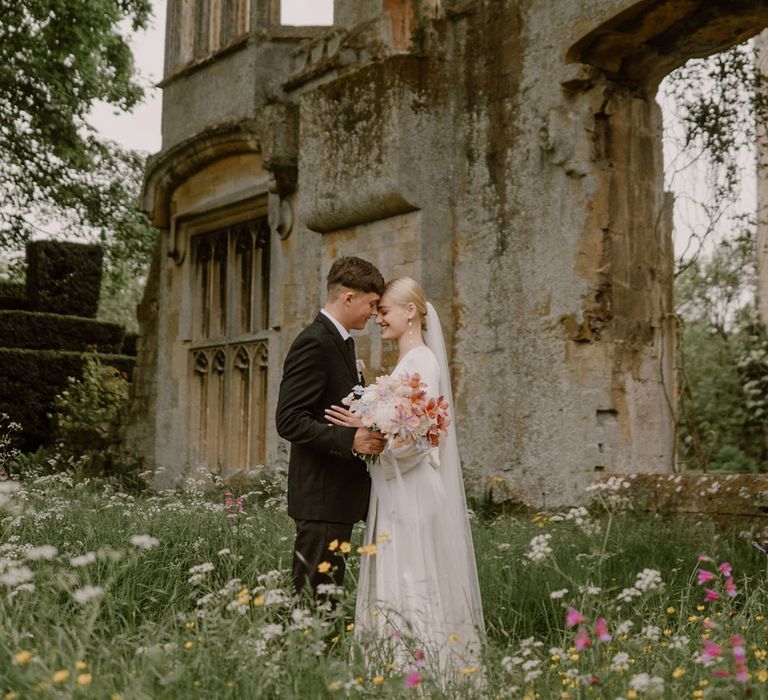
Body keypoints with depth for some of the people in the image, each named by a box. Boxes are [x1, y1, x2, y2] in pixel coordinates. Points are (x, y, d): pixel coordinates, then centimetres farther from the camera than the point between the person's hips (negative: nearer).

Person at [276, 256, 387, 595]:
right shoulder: (313, 343, -15)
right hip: (321, 495, -10)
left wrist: (369, 427, 11)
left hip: (339, 493, 10)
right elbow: (289, 420, -21)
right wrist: (350, 439, -27)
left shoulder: (341, 341, 16)